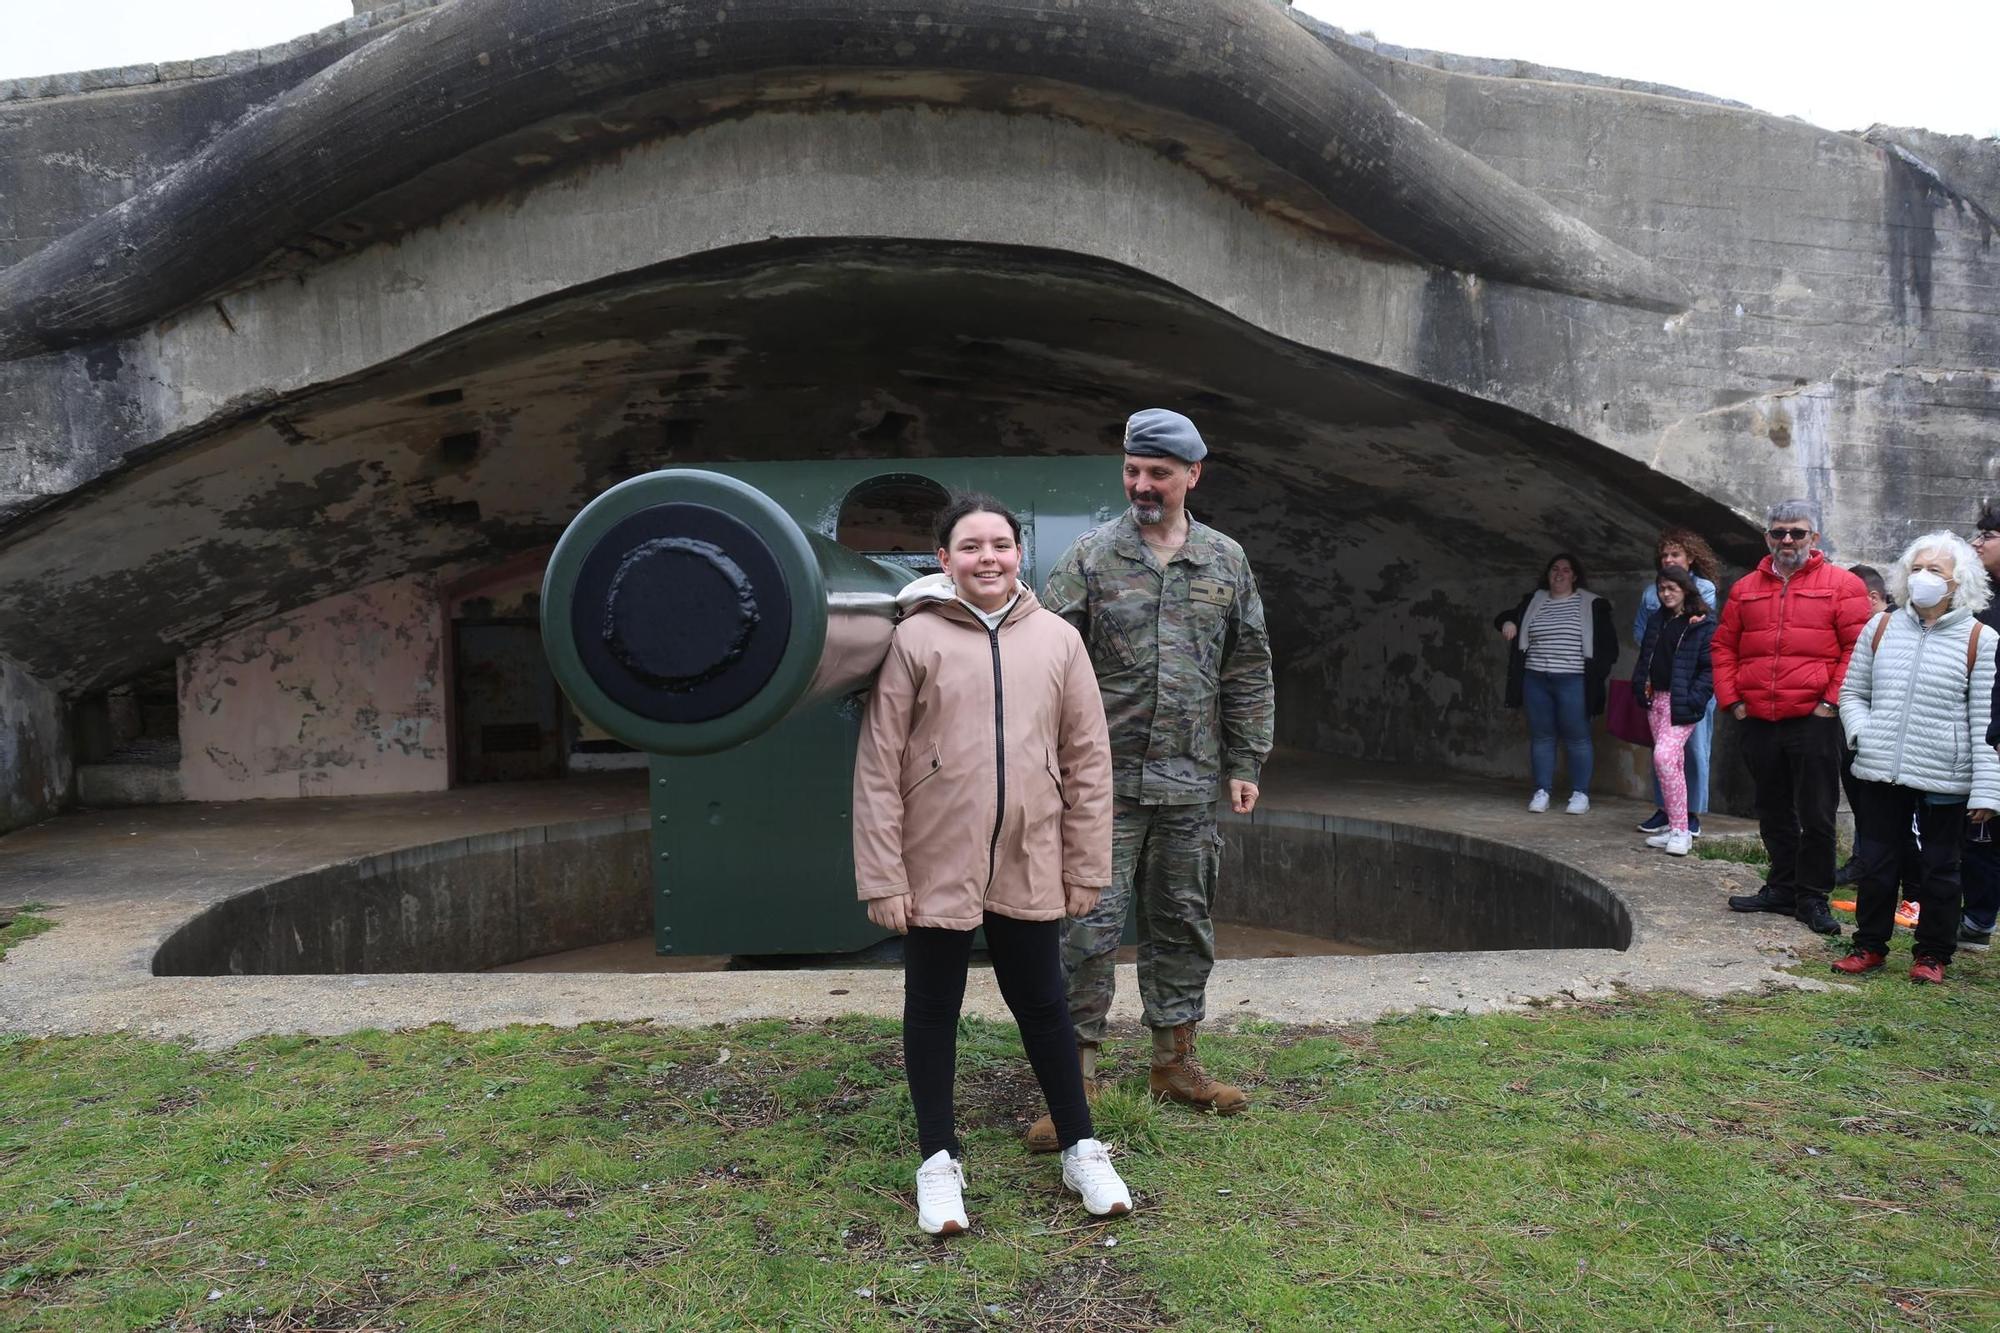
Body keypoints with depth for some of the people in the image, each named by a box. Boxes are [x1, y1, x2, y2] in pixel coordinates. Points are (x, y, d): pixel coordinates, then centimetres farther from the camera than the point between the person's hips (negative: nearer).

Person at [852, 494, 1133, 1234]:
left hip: (1030, 868, 2)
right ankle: (939, 1160, 29)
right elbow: (878, 766, -7)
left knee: (1042, 1006, 15)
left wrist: (1086, 866, 3)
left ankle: (1080, 1149, 32)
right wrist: (883, 877, -9)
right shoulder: (915, 640, -7)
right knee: (932, 1011, 12)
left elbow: (1087, 759, 4)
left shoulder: (1057, 639, 1)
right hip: (936, 867, -1)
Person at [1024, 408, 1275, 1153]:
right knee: (1092, 925, -4)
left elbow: (1248, 670, 11)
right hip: (1106, 780, -3)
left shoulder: (1227, 562, 8)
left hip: (1189, 783, 4)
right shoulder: (1089, 558, -2)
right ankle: (1076, 1074, 7)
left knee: (1184, 923, 13)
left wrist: (1245, 762, 9)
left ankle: (1174, 1062, 27)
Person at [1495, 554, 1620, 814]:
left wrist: (1598, 673, -7)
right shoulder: (1533, 602, 12)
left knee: (1577, 737, -2)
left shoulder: (1592, 605, 3)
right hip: (1536, 680, 3)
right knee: (1541, 736, 4)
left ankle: (1581, 793, 5)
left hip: (1573, 682, -3)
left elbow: (1608, 644, 4)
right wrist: (1507, 622, 1)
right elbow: (1505, 617, 25)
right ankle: (1542, 792, 10)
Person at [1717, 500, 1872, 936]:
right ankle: (1782, 888, 25)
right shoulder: (1746, 588, 12)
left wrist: (1833, 701, -11)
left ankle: (1812, 897, 12)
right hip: (1758, 721, 4)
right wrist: (1731, 699, 5)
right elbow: (1724, 646, 15)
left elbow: (1858, 648, -5)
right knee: (1773, 813, 14)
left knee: (1816, 815, 1)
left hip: (1814, 721, -4)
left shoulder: (1841, 584, 0)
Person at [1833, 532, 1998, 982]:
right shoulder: (1881, 627, 6)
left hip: (1944, 779, -3)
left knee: (1939, 869, 10)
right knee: (1875, 864, 10)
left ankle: (1932, 954, 23)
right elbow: (1852, 692, 14)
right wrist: (1862, 733, -5)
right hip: (1878, 774, 3)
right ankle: (1870, 946, 24)